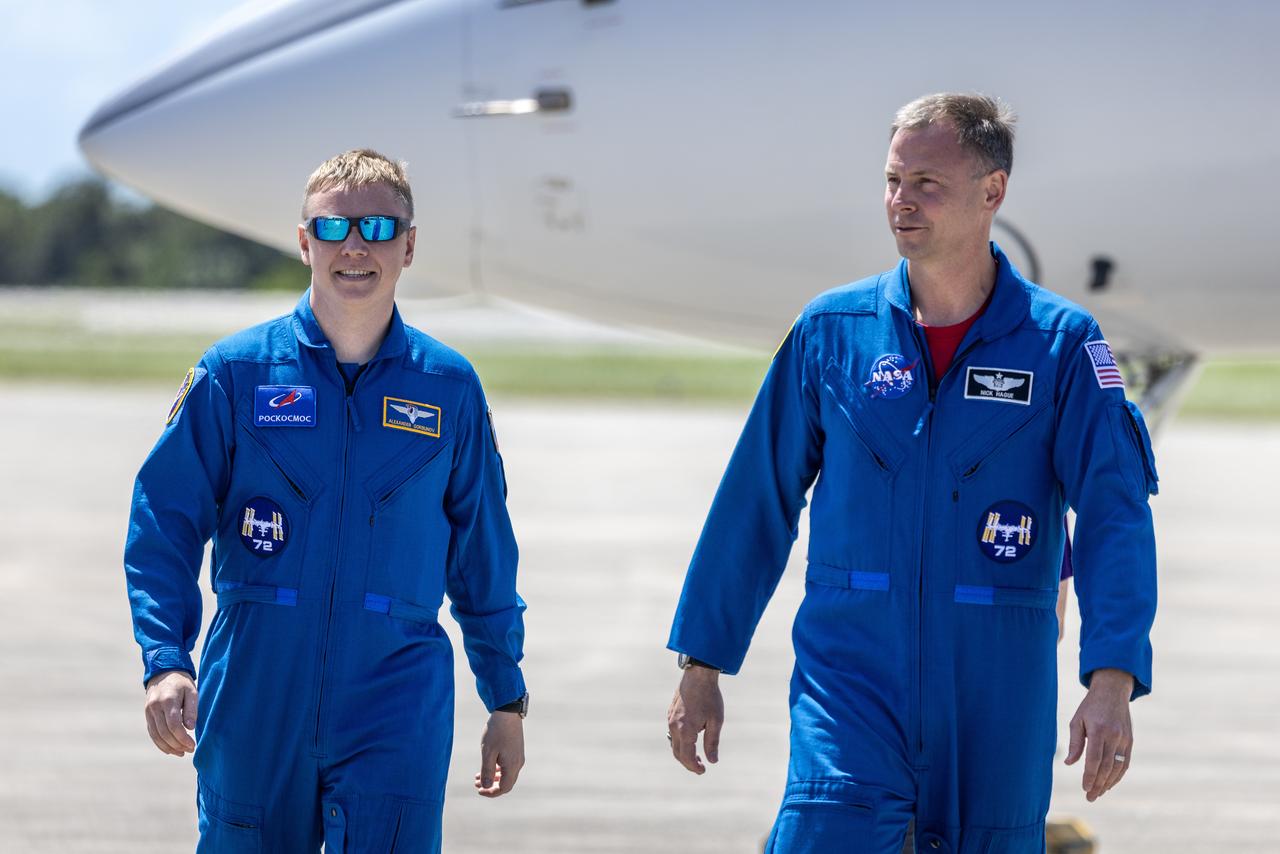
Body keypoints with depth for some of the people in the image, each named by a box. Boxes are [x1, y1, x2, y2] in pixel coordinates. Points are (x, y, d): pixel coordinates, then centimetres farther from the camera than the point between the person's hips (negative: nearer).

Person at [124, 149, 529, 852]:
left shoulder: (449, 387, 6)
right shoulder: (235, 372, 2)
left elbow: (483, 557, 14)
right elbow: (164, 524, 1)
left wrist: (507, 701, 16)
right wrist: (165, 659, -13)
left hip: (398, 713, 0)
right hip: (253, 702, 0)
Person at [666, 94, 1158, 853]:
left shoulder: (1061, 343, -2)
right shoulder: (831, 330, 3)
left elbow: (1115, 513, -9)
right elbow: (756, 503, 9)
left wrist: (1111, 683, -22)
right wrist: (701, 665, 8)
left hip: (997, 701, 0)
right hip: (850, 678, 0)